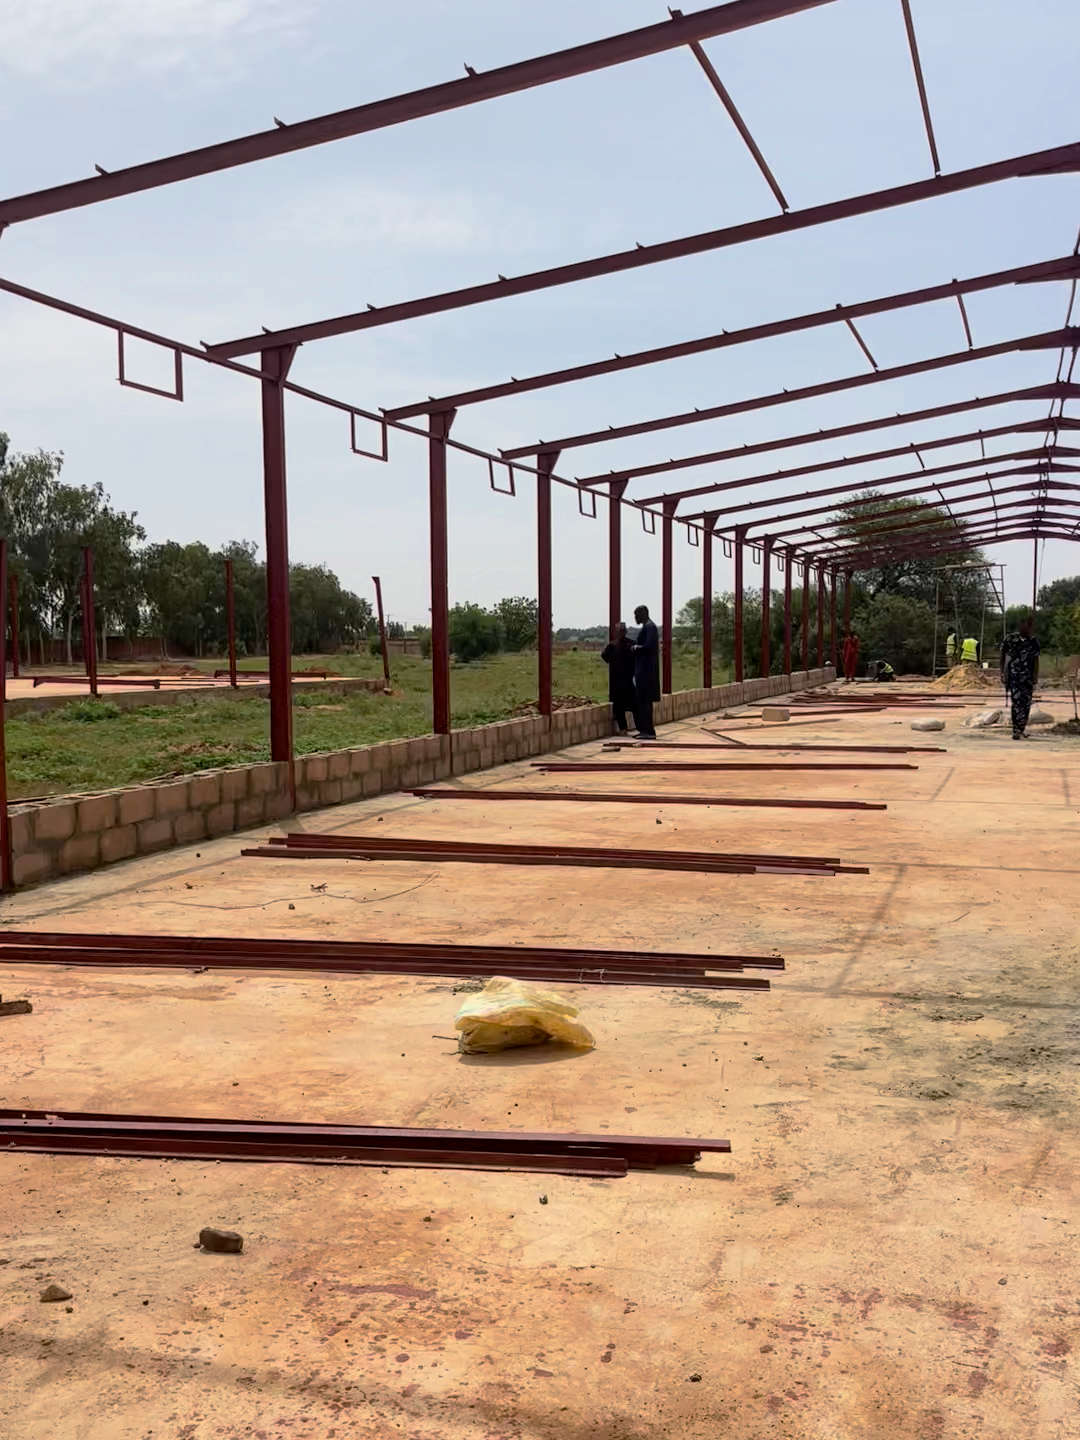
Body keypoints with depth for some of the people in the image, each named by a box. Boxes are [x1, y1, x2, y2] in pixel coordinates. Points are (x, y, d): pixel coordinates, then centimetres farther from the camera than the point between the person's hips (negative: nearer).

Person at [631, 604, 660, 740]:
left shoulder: (649, 627, -14)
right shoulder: (646, 627, 16)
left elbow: (649, 646, -25)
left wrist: (636, 648, -10)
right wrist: (636, 645, 7)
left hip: (646, 669, -10)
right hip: (644, 669, 10)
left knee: (644, 700, -7)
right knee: (641, 699, 13)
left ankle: (648, 731, -4)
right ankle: (644, 729, 18)